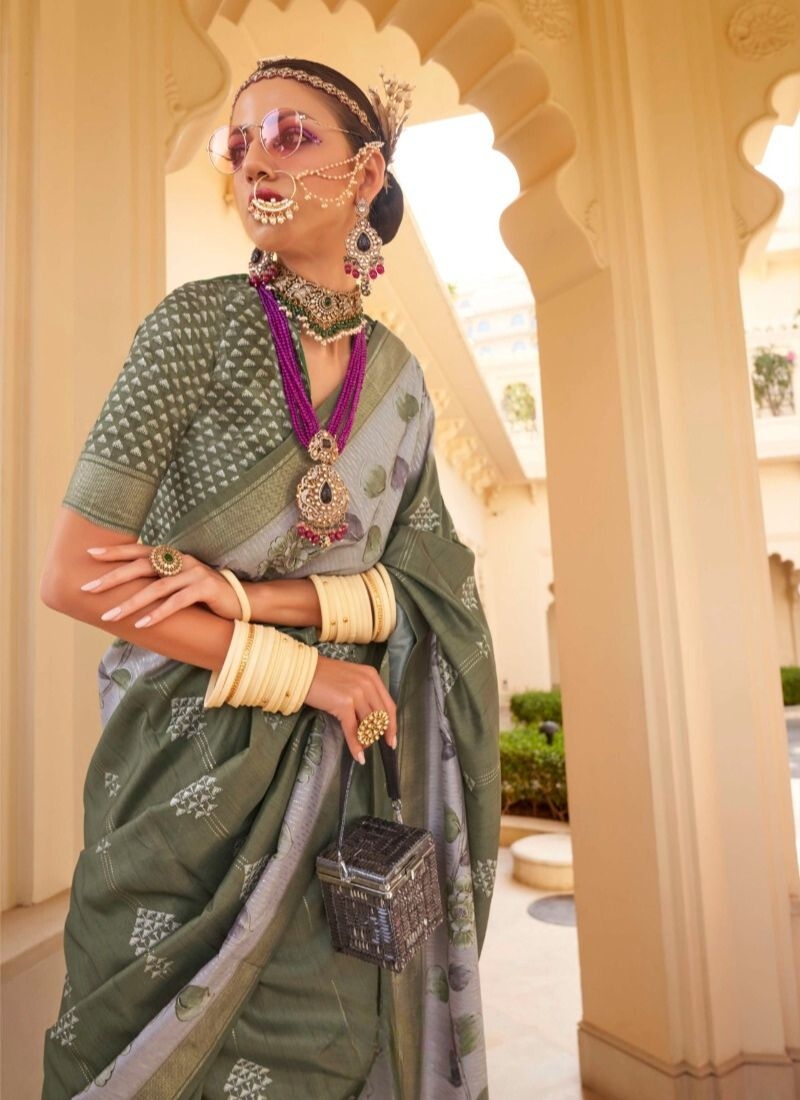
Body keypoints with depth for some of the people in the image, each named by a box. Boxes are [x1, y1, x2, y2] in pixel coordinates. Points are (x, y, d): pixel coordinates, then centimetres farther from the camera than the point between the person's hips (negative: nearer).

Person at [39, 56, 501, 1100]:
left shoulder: (400, 377, 3)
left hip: (341, 766, 4)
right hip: (192, 763, -3)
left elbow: (418, 586, -1)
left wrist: (249, 594, -17)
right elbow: (73, 574, -14)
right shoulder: (197, 323, -9)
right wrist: (303, 669, -16)